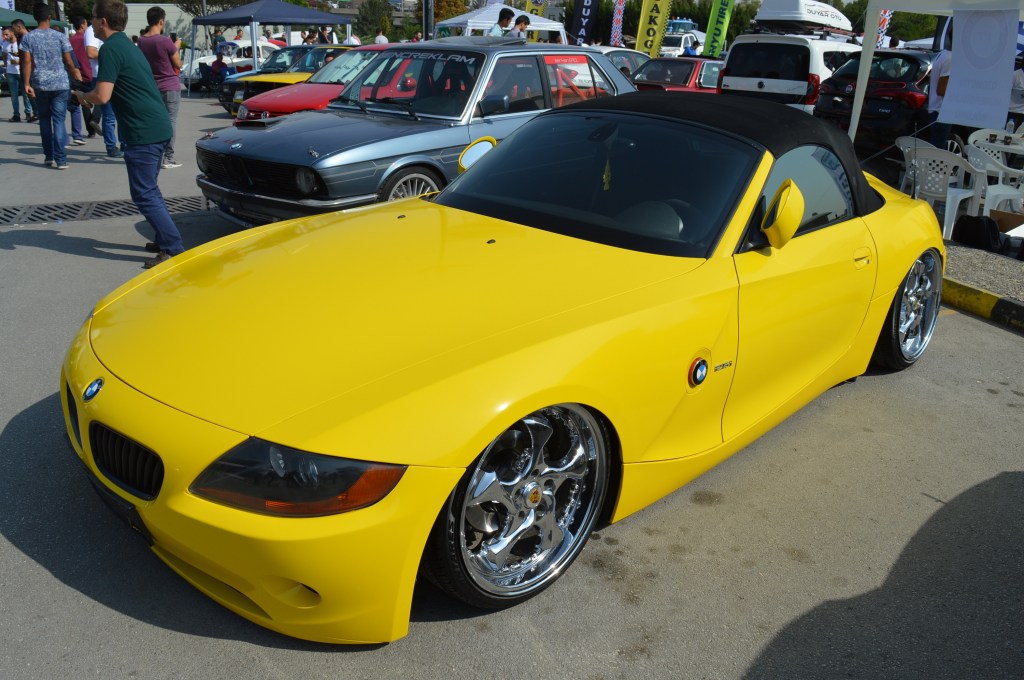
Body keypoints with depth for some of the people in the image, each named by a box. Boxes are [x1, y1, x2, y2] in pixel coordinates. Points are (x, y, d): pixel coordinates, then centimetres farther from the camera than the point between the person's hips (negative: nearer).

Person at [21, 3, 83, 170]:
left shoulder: (28, 38, 1)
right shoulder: (60, 36, -2)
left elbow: (27, 62, -7)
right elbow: (69, 62, -1)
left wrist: (27, 84, -5)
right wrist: (75, 75, 15)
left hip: (40, 85, 1)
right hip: (60, 84, -1)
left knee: (44, 120, 16)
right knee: (59, 120, -2)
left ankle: (48, 156, 20)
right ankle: (60, 159, -8)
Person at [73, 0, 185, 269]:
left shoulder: (110, 49, -12)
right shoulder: (127, 45, 19)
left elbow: (102, 96, -18)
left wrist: (82, 96, 3)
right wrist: (90, 96, 21)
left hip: (143, 133, -9)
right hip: (159, 127, 9)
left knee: (144, 195, -4)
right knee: (149, 190, 18)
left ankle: (173, 249, -5)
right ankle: (165, 240, 23)